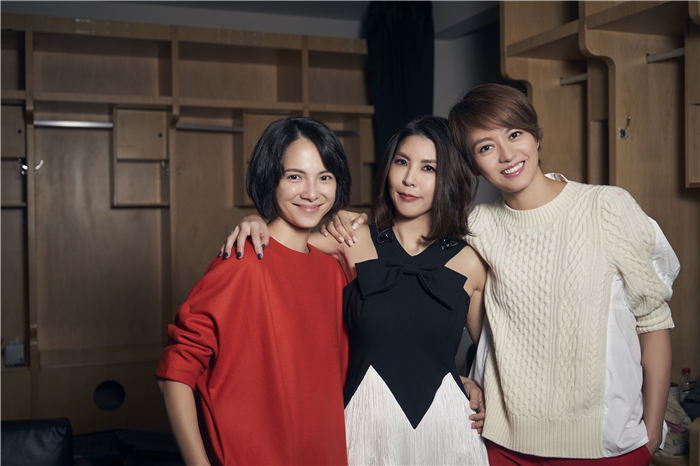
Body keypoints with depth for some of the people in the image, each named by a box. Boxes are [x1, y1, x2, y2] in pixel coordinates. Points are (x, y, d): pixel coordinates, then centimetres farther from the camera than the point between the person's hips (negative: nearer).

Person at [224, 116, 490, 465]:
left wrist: (477, 385, -4)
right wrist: (255, 225, -14)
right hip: (368, 420, 0)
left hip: (445, 421, 1)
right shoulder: (355, 242, -4)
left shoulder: (469, 263, -2)